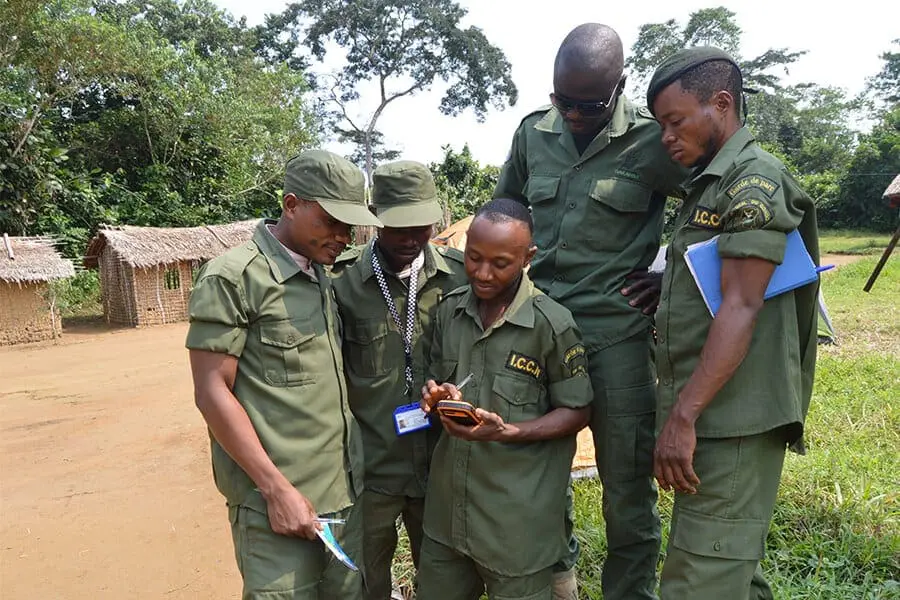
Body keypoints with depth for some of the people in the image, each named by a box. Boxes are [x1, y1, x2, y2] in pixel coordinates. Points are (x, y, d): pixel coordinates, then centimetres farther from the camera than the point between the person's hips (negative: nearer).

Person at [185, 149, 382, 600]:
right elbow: (212, 393, -13)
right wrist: (277, 488, -15)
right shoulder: (233, 276, -10)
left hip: (345, 493, 7)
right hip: (277, 502, -7)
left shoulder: (322, 279, 13)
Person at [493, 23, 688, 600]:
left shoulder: (652, 140, -7)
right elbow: (505, 205, 22)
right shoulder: (533, 132, 6)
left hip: (618, 329, -4)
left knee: (627, 480, 5)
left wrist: (670, 283, -5)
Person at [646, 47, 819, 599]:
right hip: (711, 415, 9)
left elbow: (742, 307, -19)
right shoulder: (711, 184, 19)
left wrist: (683, 415, -23)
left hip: (734, 417, -9)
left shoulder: (755, 178, -10)